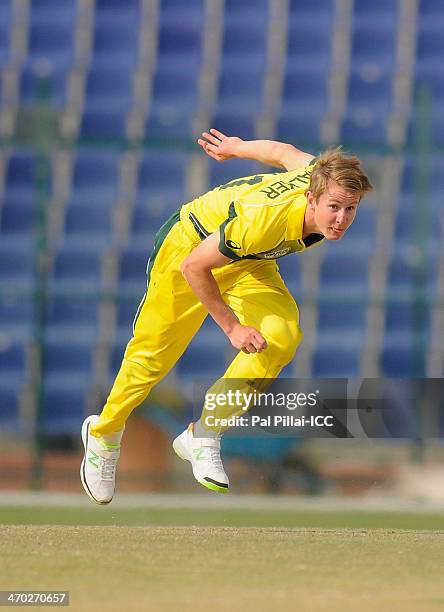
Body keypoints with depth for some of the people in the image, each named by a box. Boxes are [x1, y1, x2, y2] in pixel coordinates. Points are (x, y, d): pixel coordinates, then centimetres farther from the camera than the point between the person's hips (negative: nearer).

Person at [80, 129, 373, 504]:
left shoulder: (325, 176, -25)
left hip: (248, 261, 6)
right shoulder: (266, 219, -44)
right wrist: (232, 327, -28)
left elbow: (284, 153, -2)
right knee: (155, 355, 5)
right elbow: (193, 266, -32)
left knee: (282, 338, -19)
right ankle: (104, 434, 36)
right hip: (191, 244, -6)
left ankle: (203, 437, -4)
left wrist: (236, 148, 18)